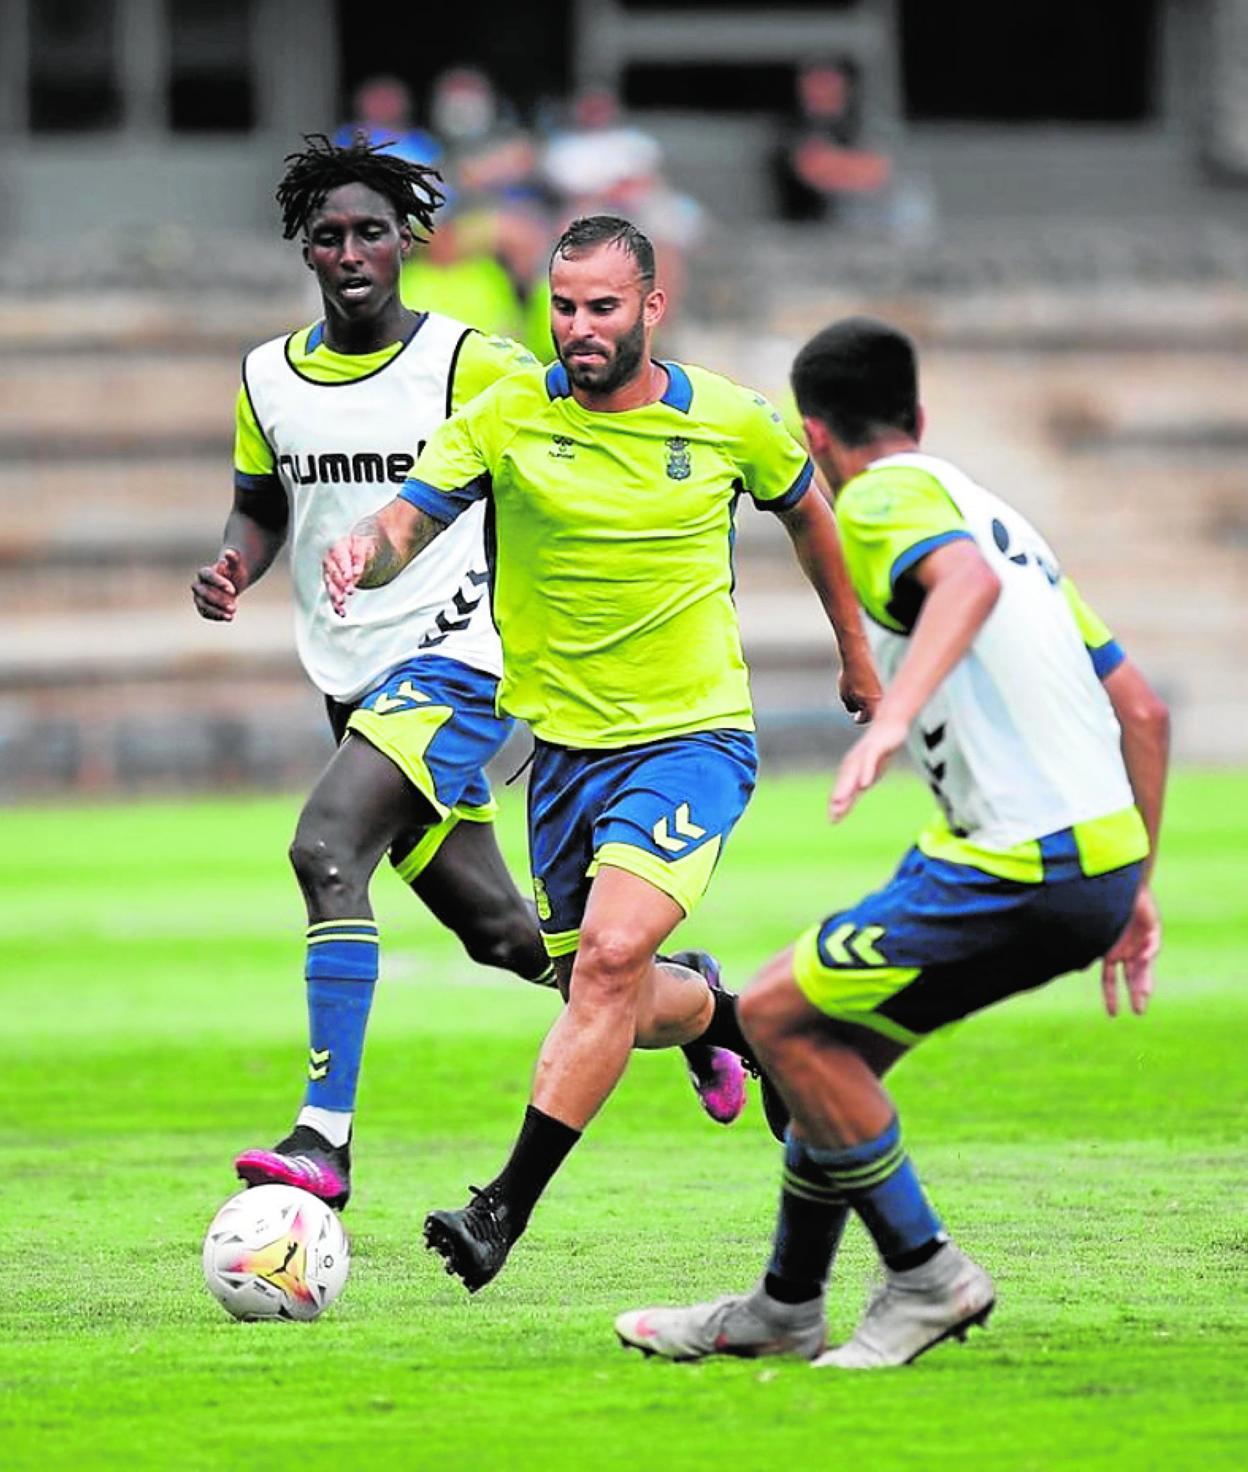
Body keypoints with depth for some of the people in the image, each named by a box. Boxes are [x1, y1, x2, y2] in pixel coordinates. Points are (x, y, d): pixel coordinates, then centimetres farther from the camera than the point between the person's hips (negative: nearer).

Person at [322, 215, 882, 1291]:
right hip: (566, 747, 3)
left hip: (694, 737, -3)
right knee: (619, 1005, 11)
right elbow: (406, 524, -14)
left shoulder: (732, 423, -3)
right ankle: (716, 1013, 47)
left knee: (610, 958, -23)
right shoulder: (506, 418, -5)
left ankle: (508, 1206, -21)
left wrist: (855, 651, 26)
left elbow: (805, 513, 16)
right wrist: (364, 551, -39)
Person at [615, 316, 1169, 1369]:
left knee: (779, 1013, -3)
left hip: (1023, 871, -9)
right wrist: (1133, 888, 27)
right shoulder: (992, 510, 24)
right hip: (1101, 853, 9)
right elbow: (1141, 710, 24)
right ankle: (784, 1310, 27)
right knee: (832, 1035, 18)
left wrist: (893, 719, -41)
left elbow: (969, 579, -29)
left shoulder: (887, 495, -3)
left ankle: (926, 1274, 4)